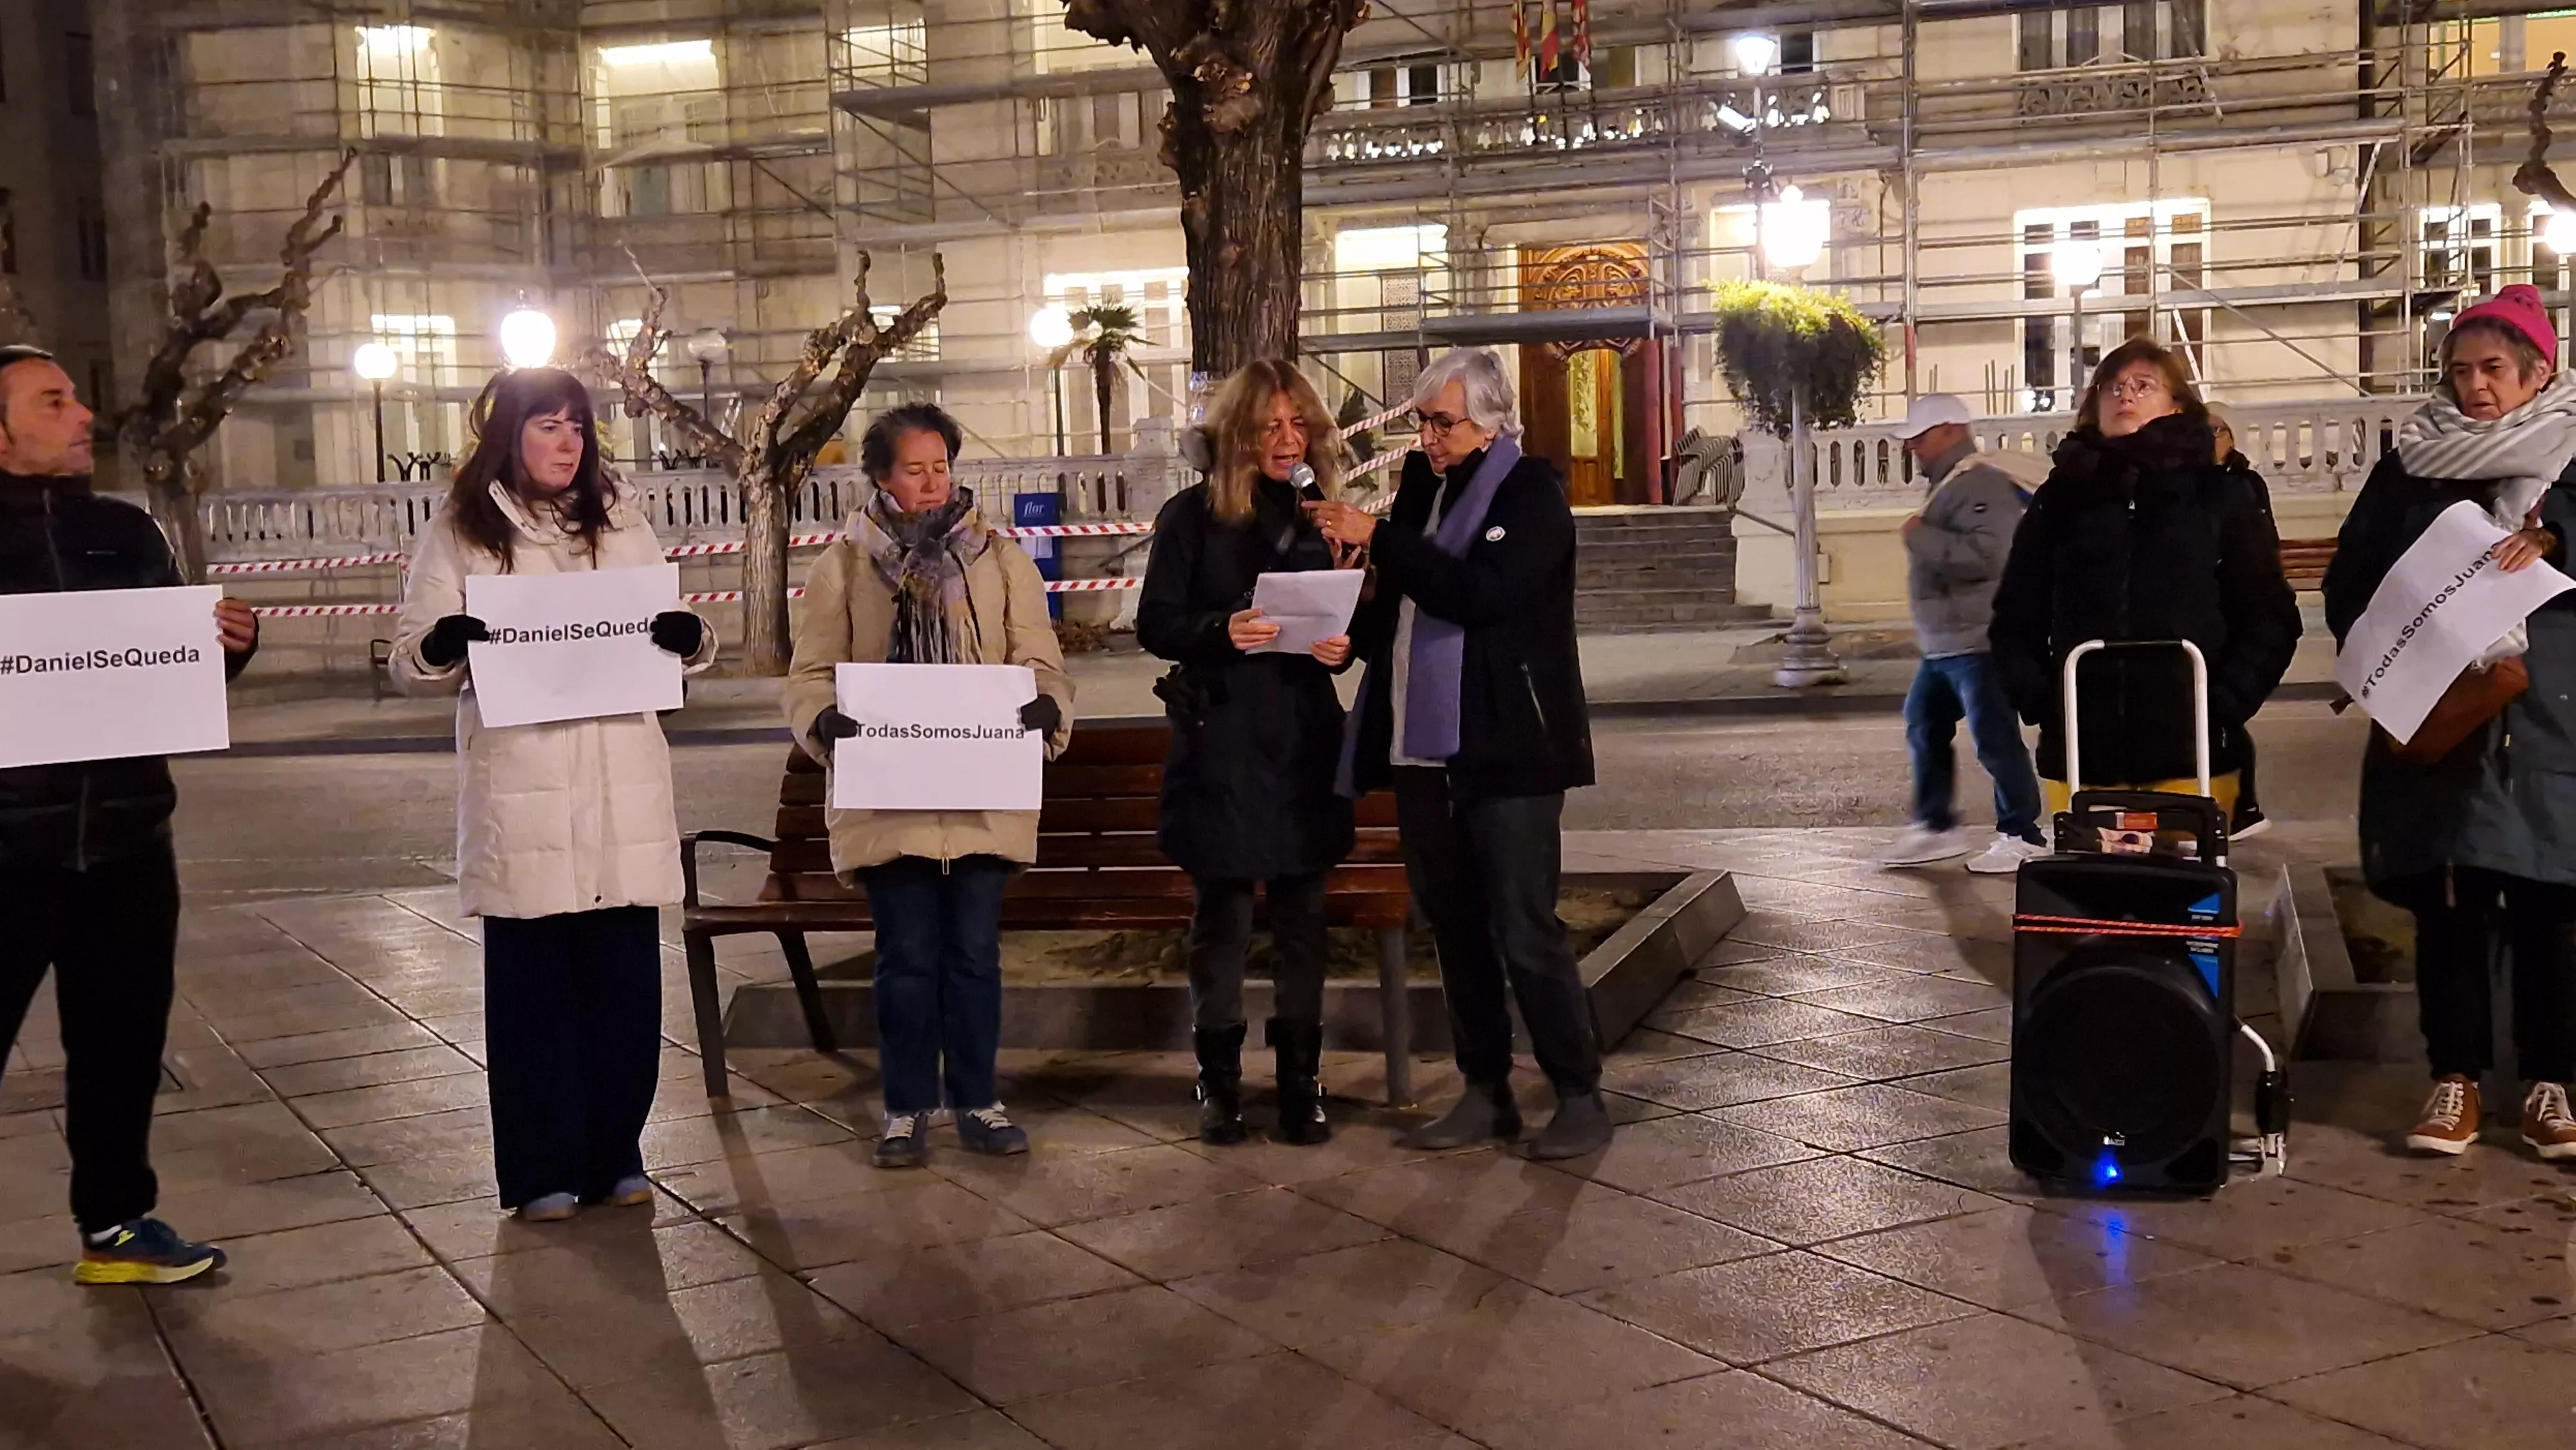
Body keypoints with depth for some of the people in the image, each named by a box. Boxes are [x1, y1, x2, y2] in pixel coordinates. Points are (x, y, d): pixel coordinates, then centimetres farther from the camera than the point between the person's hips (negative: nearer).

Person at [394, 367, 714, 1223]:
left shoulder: (622, 523, 15)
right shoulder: (460, 534, 5)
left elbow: (671, 639, 16)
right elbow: (410, 662, 2)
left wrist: (690, 638, -8)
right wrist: (443, 645, -21)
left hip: (625, 790, 3)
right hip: (519, 792, -3)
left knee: (626, 978, 5)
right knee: (532, 983, 1)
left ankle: (616, 1154, 18)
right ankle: (542, 1169, 10)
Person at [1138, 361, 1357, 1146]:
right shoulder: (1193, 515, -2)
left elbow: (1354, 619, 13)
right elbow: (1155, 622, -5)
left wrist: (1342, 643, -9)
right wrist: (1221, 631, -23)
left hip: (1304, 737, 3)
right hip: (1219, 737, -3)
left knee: (1303, 918, 6)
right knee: (1220, 917, 3)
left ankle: (1301, 1079, 15)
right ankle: (1219, 1080, 13)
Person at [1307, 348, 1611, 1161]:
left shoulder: (1530, 493, -8)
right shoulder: (1424, 483, 11)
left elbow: (1484, 593, -23)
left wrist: (1378, 539, -20)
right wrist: (1356, 630, -1)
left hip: (1506, 748, -7)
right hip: (1422, 746, 7)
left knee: (1525, 930, -4)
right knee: (1455, 928, 11)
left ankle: (1580, 1098, 7)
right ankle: (1486, 1092, 22)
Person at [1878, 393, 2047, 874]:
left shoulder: (1982, 486, -17)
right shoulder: (1949, 485, 16)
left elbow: (1986, 554, -30)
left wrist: (1920, 537, -24)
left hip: (1978, 642, -11)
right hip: (1943, 644, 11)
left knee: (1995, 739, -6)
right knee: (1924, 729, 16)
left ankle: (2020, 835, 3)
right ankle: (1936, 825, 25)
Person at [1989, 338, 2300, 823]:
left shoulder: (2220, 497, 7)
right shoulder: (2060, 500, 11)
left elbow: (2271, 618, 6)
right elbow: (2015, 617, 12)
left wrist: (2226, 705, -7)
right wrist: (2036, 700, -4)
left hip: (2190, 755, -1)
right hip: (2080, 757, 1)